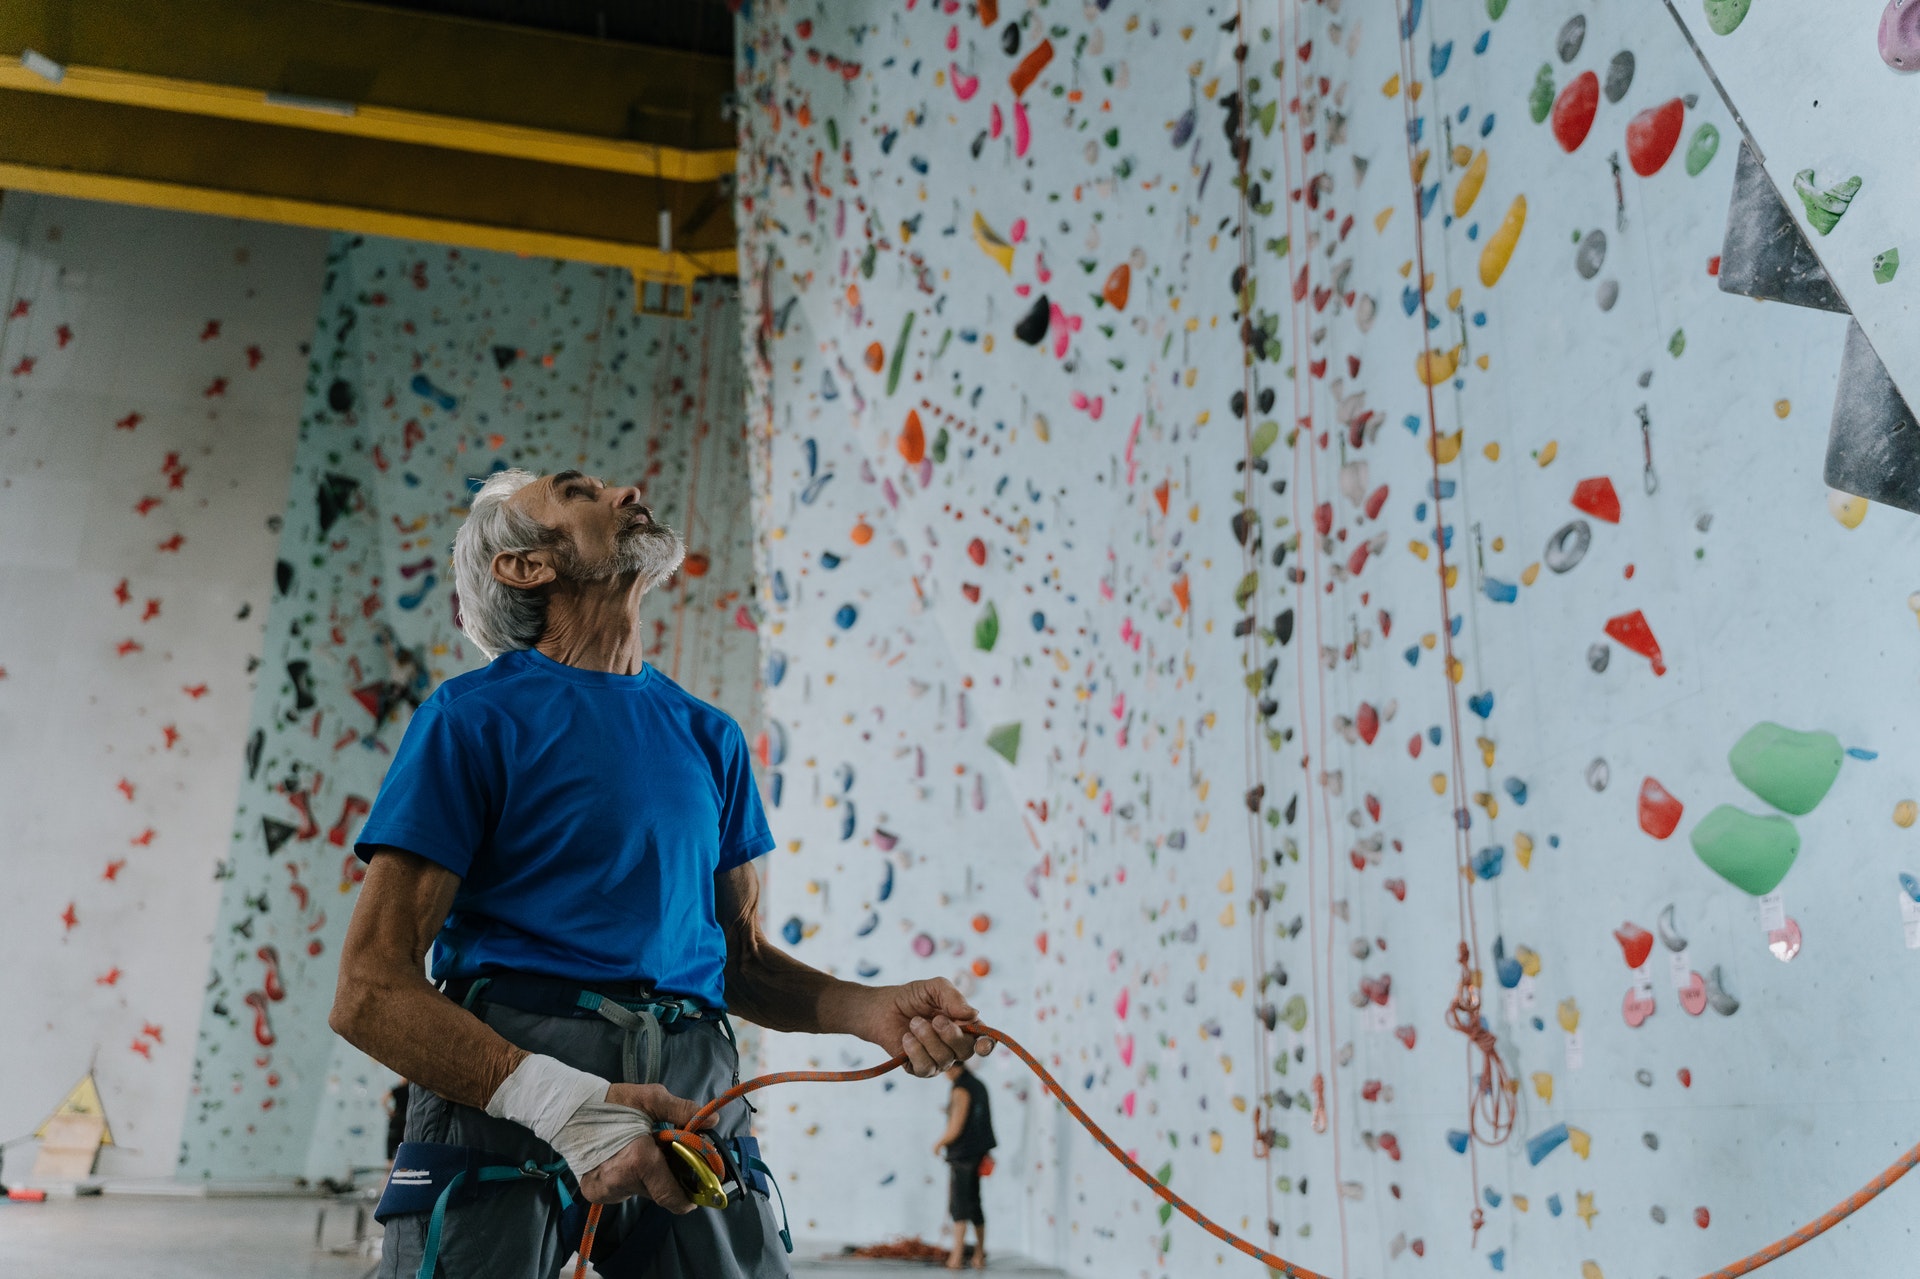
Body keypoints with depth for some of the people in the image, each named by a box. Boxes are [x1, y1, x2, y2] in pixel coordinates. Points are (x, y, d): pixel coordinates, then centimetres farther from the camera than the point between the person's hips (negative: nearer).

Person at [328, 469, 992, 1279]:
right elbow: (369, 993, -6)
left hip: (692, 1093, 4)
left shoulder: (709, 735, 16)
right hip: (504, 1094, -4)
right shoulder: (476, 715, 0)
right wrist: (559, 1102, -20)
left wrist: (872, 1010, 0)